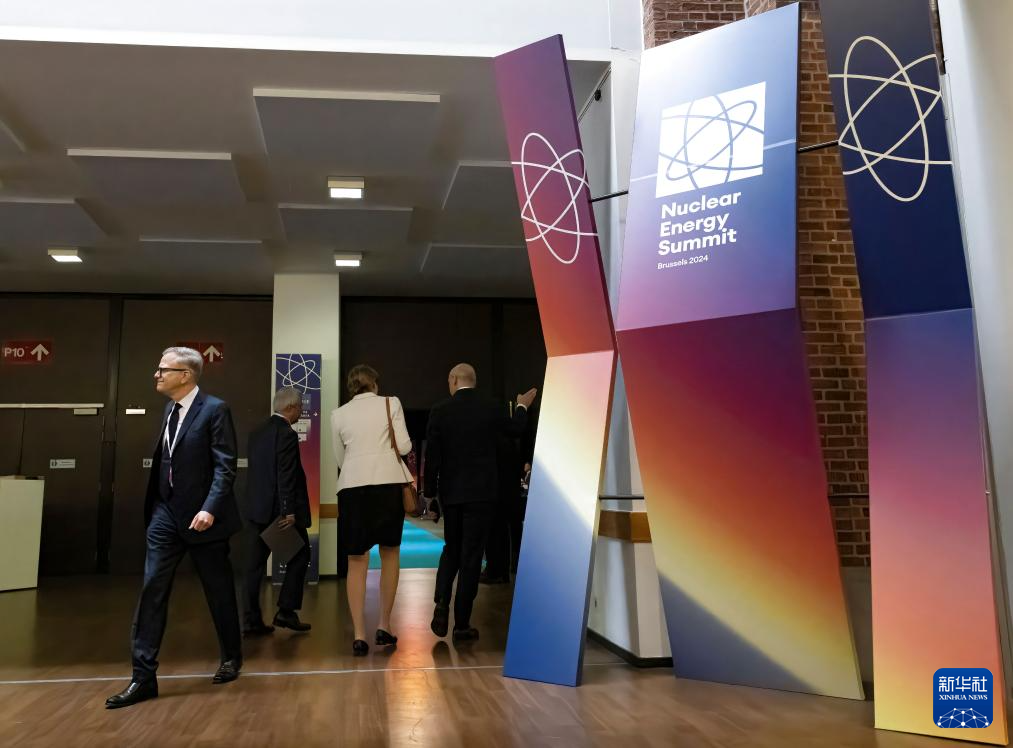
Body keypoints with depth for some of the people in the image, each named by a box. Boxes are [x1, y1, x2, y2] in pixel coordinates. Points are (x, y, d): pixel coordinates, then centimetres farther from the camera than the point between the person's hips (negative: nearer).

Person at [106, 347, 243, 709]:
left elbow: (225, 466, -17)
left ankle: (231, 657, 29)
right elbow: (165, 461, 14)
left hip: (201, 515, -6)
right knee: (152, 589, -1)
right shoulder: (170, 410, 10)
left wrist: (209, 508, -26)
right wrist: (154, 505, 13)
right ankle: (143, 676, 4)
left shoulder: (214, 410, -12)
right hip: (166, 512, 6)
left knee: (219, 590, 8)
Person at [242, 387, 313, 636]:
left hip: (258, 508, 8)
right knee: (300, 556, 8)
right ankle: (286, 611, 6)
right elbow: (286, 477, -19)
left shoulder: (257, 432, 12)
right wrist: (289, 511, -18)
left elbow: (257, 471, 15)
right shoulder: (287, 435, -15)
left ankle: (251, 620, 11)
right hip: (281, 509, -8)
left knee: (255, 563, 8)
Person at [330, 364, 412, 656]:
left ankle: (359, 635, 0)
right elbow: (404, 446, -1)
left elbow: (340, 458, 16)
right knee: (390, 553, 14)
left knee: (357, 561, 7)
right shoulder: (390, 403, 3)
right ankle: (384, 627, 16)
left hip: (353, 486, 1)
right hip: (389, 482, -1)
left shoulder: (339, 414, 10)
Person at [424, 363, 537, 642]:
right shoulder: (491, 408, -4)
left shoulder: (440, 412, -5)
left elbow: (432, 456, -4)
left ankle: (442, 604, 1)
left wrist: (429, 491, 6)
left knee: (451, 549, 20)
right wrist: (522, 407, 35)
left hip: (450, 493, 1)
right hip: (481, 493, -1)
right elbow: (515, 429, 15)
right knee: (471, 555, 4)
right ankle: (462, 624, 6)